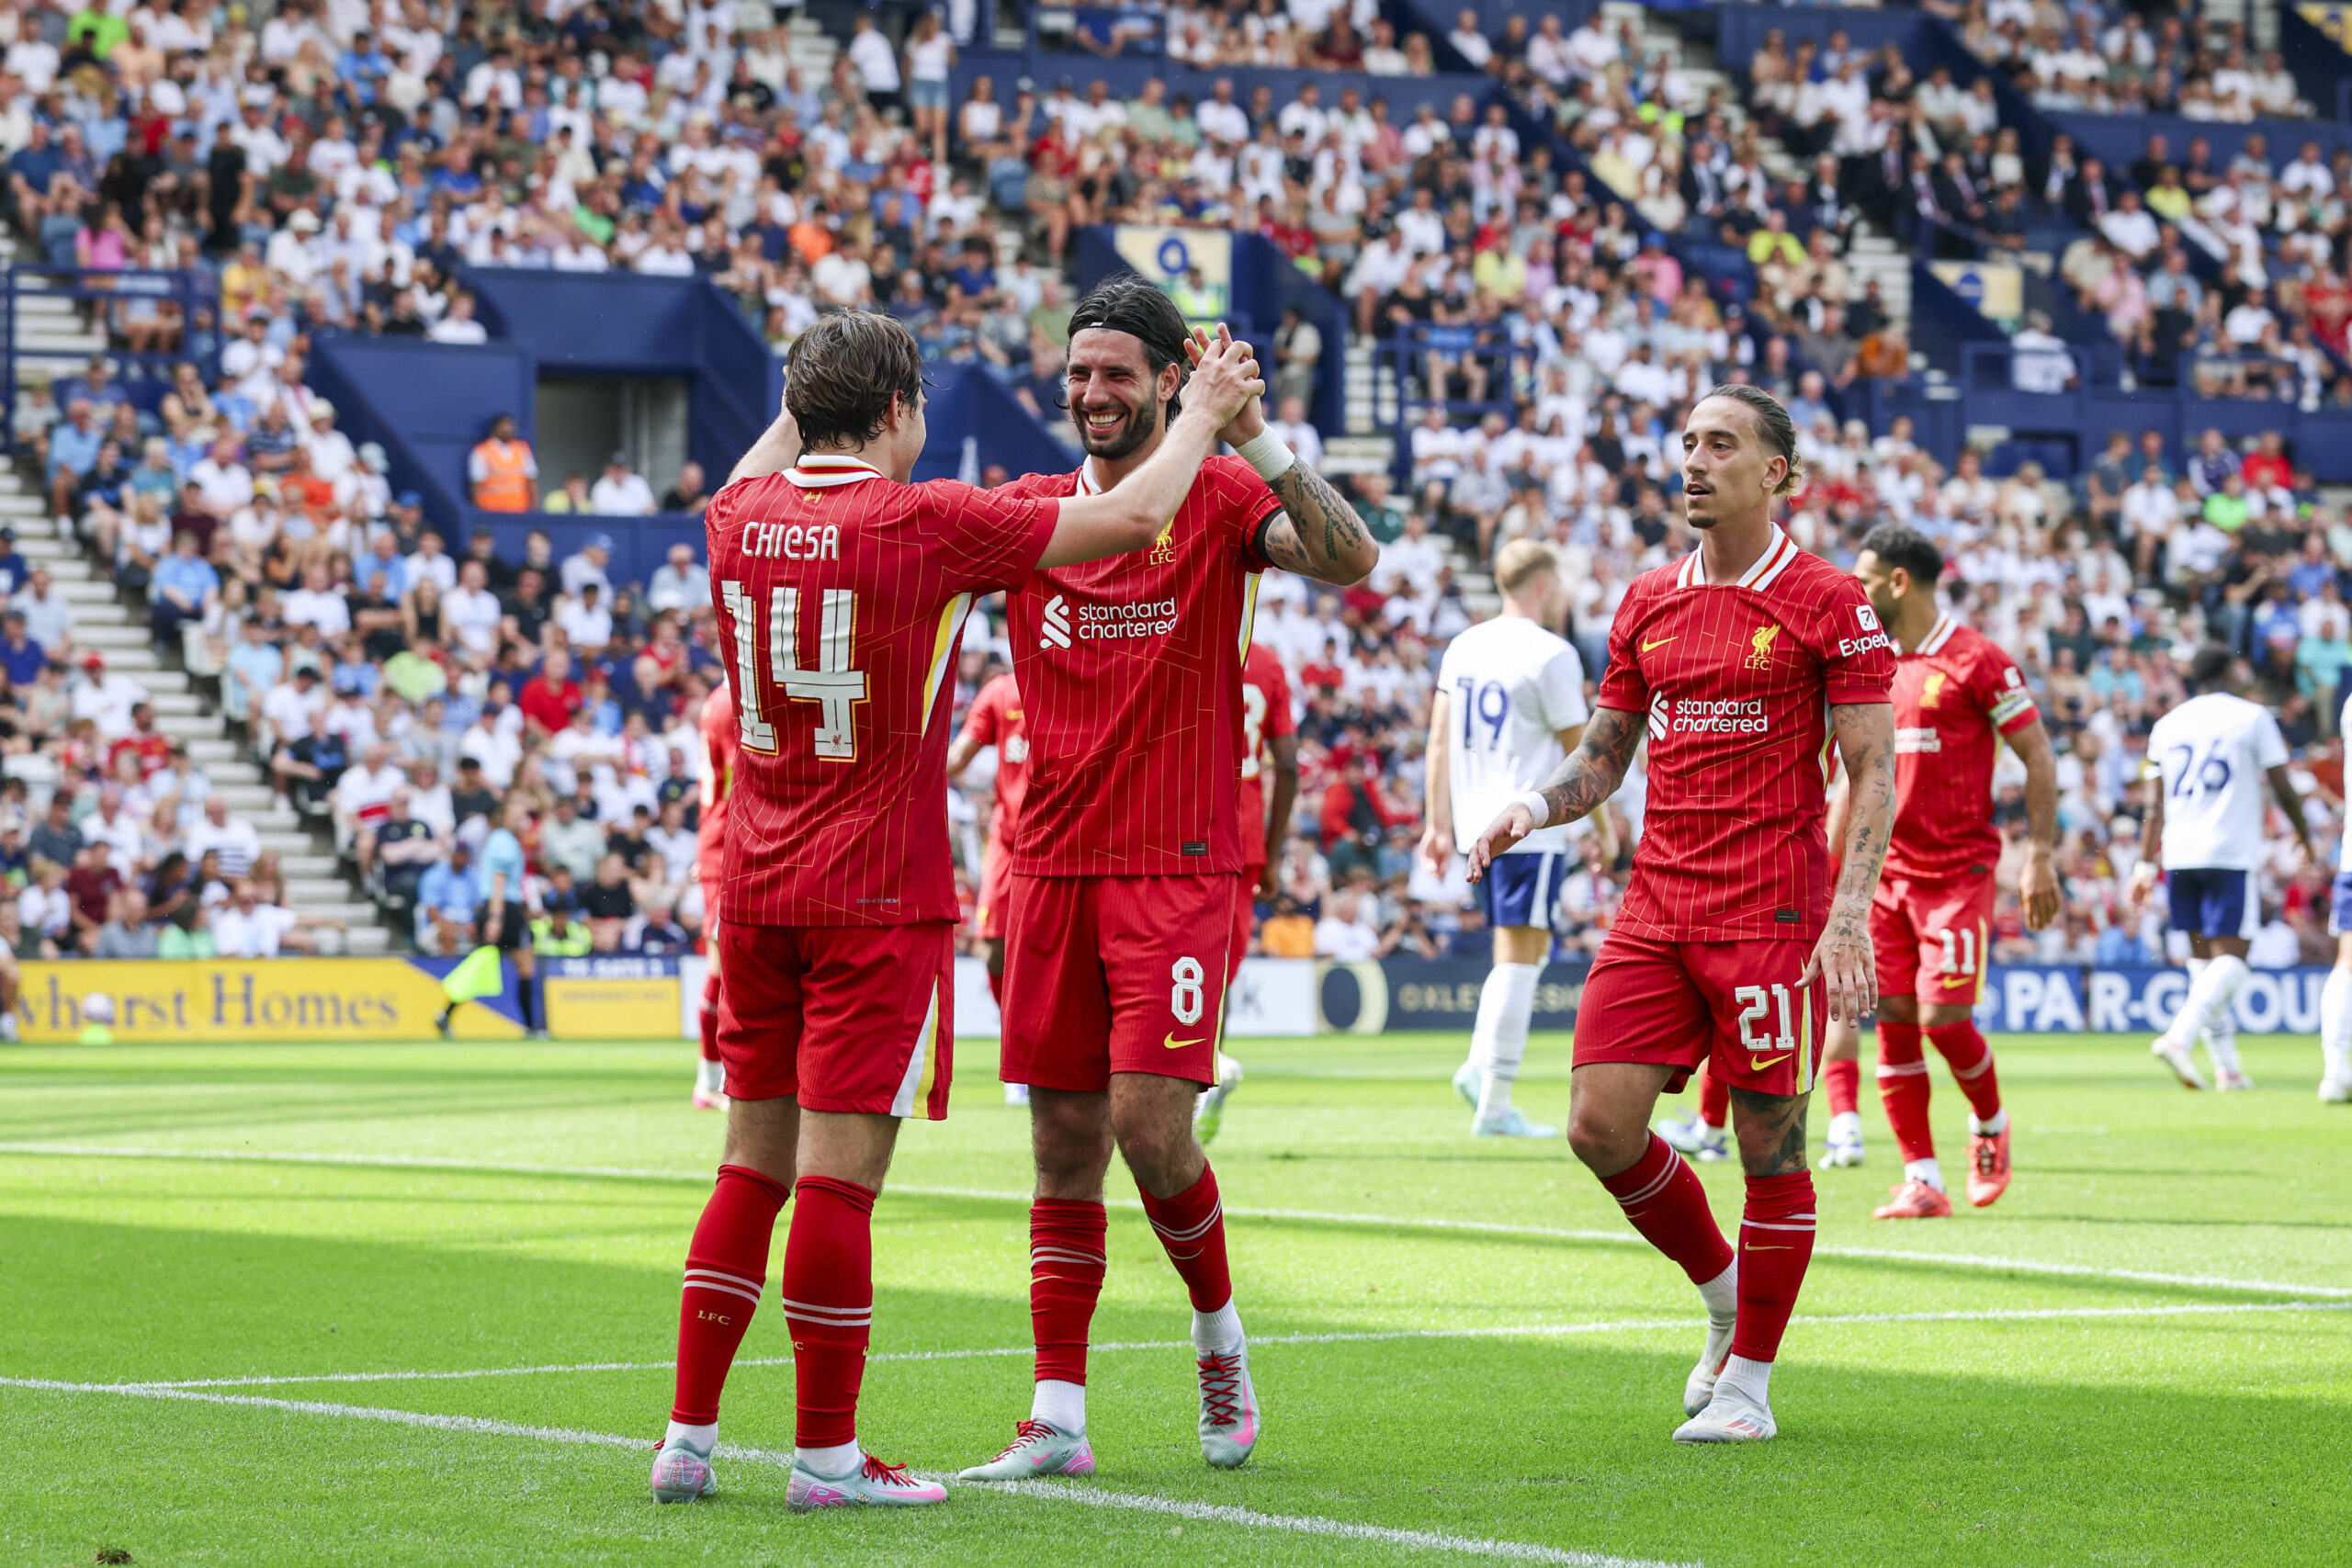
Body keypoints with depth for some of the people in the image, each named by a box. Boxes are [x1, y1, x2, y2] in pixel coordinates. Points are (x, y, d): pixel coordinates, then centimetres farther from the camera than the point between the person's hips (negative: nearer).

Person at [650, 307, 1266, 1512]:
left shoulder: (738, 518, 4)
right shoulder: (920, 524, -11)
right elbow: (1133, 517, -5)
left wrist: (804, 397, 44)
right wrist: (1205, 414, 10)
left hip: (754, 893, 6)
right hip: (878, 898, -6)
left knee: (754, 1165, 12)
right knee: (840, 1174, -5)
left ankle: (689, 1438, 12)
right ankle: (826, 1454, -2)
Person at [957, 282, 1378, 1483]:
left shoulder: (1221, 498, -1)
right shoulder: (1026, 509, 10)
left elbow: (1349, 560, -17)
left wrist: (1254, 434, -28)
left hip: (1179, 867, -4)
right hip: (1051, 869, 4)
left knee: (1148, 1123, -13)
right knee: (1064, 1147, 4)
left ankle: (1219, 1335, 14)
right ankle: (1058, 1419, 7)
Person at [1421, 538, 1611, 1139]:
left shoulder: (1462, 647, 12)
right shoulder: (1552, 654, -9)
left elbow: (1439, 742, 12)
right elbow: (1578, 753, -7)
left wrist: (1438, 823, 16)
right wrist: (1603, 830, 2)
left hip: (1476, 823, 7)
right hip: (1535, 825, -7)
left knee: (1531, 948, 20)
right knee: (1517, 959, -6)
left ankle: (1480, 1065, 6)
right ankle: (1495, 1106, -7)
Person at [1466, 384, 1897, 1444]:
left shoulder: (1827, 603, -3)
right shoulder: (1646, 604, 12)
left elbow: (1873, 771, -5)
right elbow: (1604, 756, 19)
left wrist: (1850, 914, -16)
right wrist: (1533, 809, -2)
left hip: (1772, 914, -5)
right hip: (1656, 909, 5)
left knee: (1769, 1146, -1)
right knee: (1600, 1125, -4)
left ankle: (1747, 1385, 11)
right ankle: (1723, 1293, 20)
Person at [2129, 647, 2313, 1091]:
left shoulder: (2167, 725, 14)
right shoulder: (2251, 718, 1)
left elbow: (2155, 805, 13)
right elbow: (2283, 790, 5)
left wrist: (2146, 863, 15)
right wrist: (2304, 834, 21)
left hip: (2179, 855, 5)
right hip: (2231, 854, -5)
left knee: (2202, 955, 12)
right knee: (2231, 956, -7)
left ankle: (2226, 1065, 11)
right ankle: (2180, 1036, -29)